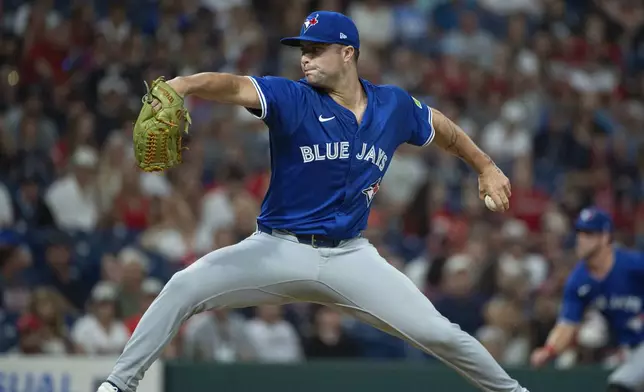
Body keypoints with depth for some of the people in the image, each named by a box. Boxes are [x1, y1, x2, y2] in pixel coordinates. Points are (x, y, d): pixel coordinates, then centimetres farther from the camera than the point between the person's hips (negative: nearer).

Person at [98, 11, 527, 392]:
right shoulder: (292, 99, -11)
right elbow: (235, 86, -30)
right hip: (278, 250, -1)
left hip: (350, 257, 2)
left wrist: (486, 167, 29)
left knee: (437, 332, -7)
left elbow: (441, 127, 22)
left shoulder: (394, 106, 0)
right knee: (183, 288, -21)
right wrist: (184, 85, -50)